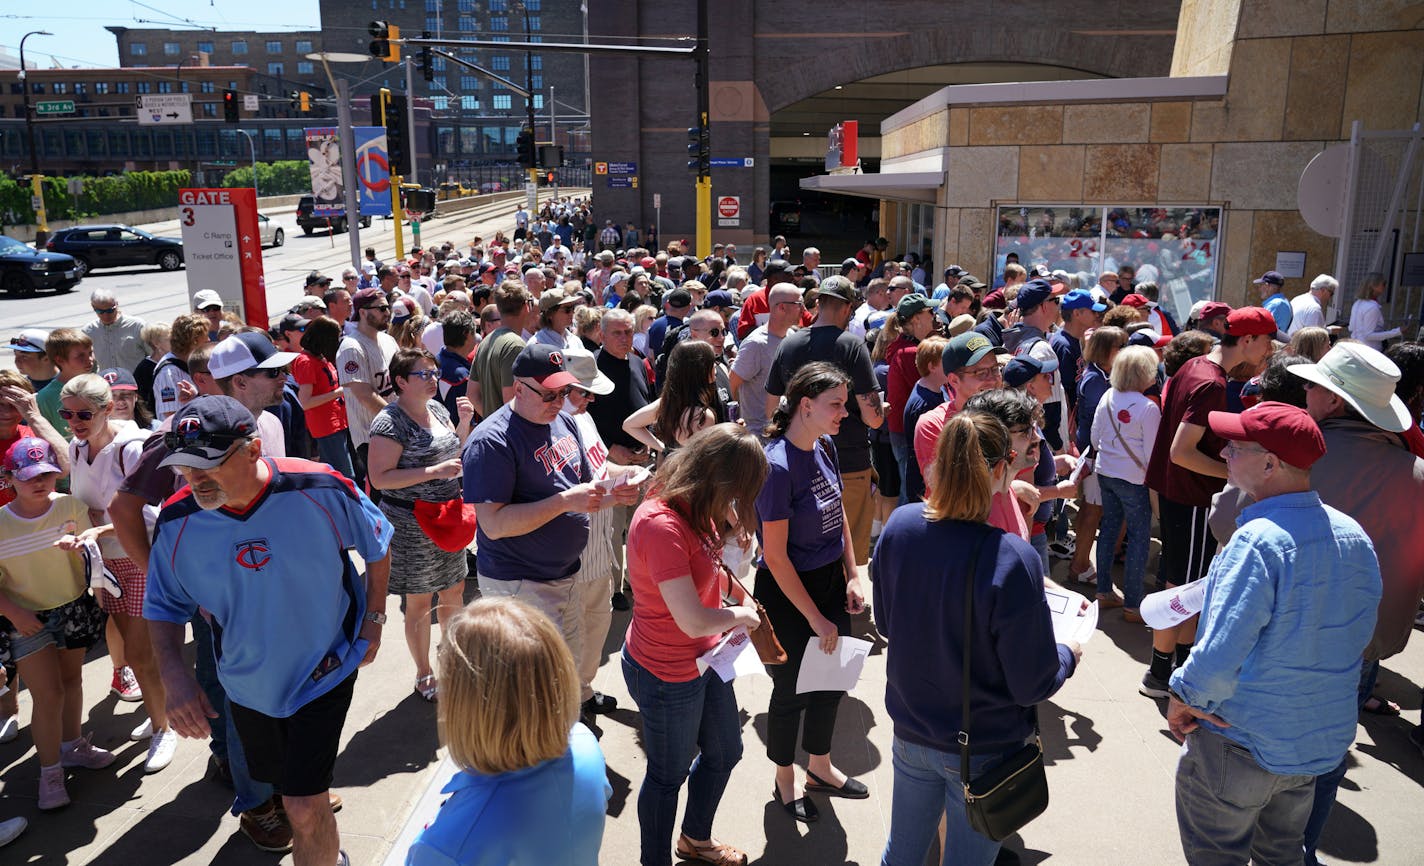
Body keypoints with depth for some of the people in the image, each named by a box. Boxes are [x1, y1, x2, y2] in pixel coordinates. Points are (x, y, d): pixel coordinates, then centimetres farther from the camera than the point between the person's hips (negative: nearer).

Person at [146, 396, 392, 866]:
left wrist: (372, 621, -4)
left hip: (324, 673, -4)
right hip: (245, 682, 4)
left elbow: (377, 547, -6)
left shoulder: (323, 489, -25)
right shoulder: (177, 521, -17)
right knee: (278, 781, 26)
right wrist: (174, 674, -17)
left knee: (304, 809, -8)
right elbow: (165, 607, -2)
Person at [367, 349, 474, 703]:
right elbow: (379, 478, -21)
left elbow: (454, 451, 19)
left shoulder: (436, 408, 7)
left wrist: (464, 422, 1)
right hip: (412, 525, -7)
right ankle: (424, 676, 24)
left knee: (454, 592, 17)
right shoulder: (390, 422, -18)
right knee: (420, 602, 7)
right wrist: (433, 472, -26)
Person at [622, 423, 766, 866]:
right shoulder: (661, 526, -34)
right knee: (670, 772, 15)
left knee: (725, 752, 27)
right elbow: (694, 621, -34)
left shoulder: (688, 509, -5)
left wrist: (728, 531, -7)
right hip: (667, 674, -9)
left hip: (705, 660, 9)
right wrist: (741, 615, -17)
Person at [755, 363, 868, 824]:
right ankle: (784, 781, 36)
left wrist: (852, 577, 7)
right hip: (788, 594, -7)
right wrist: (815, 617, -16)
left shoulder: (825, 446, -2)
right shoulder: (778, 465, -26)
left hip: (830, 581, 7)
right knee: (793, 689, 11)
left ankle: (820, 768, 43)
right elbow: (776, 556, -22)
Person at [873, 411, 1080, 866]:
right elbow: (1033, 685, -19)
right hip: (983, 751, -4)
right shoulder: (1012, 560, -30)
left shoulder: (899, 526, -14)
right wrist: (1068, 655, 1)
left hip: (911, 734, 5)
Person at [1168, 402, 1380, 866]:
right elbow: (1358, 632, 8)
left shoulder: (1258, 541, -30)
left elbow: (1219, 660, -32)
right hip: (1323, 740, 7)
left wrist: (1183, 697, -14)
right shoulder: (1354, 534, -5)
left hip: (1245, 742, -7)